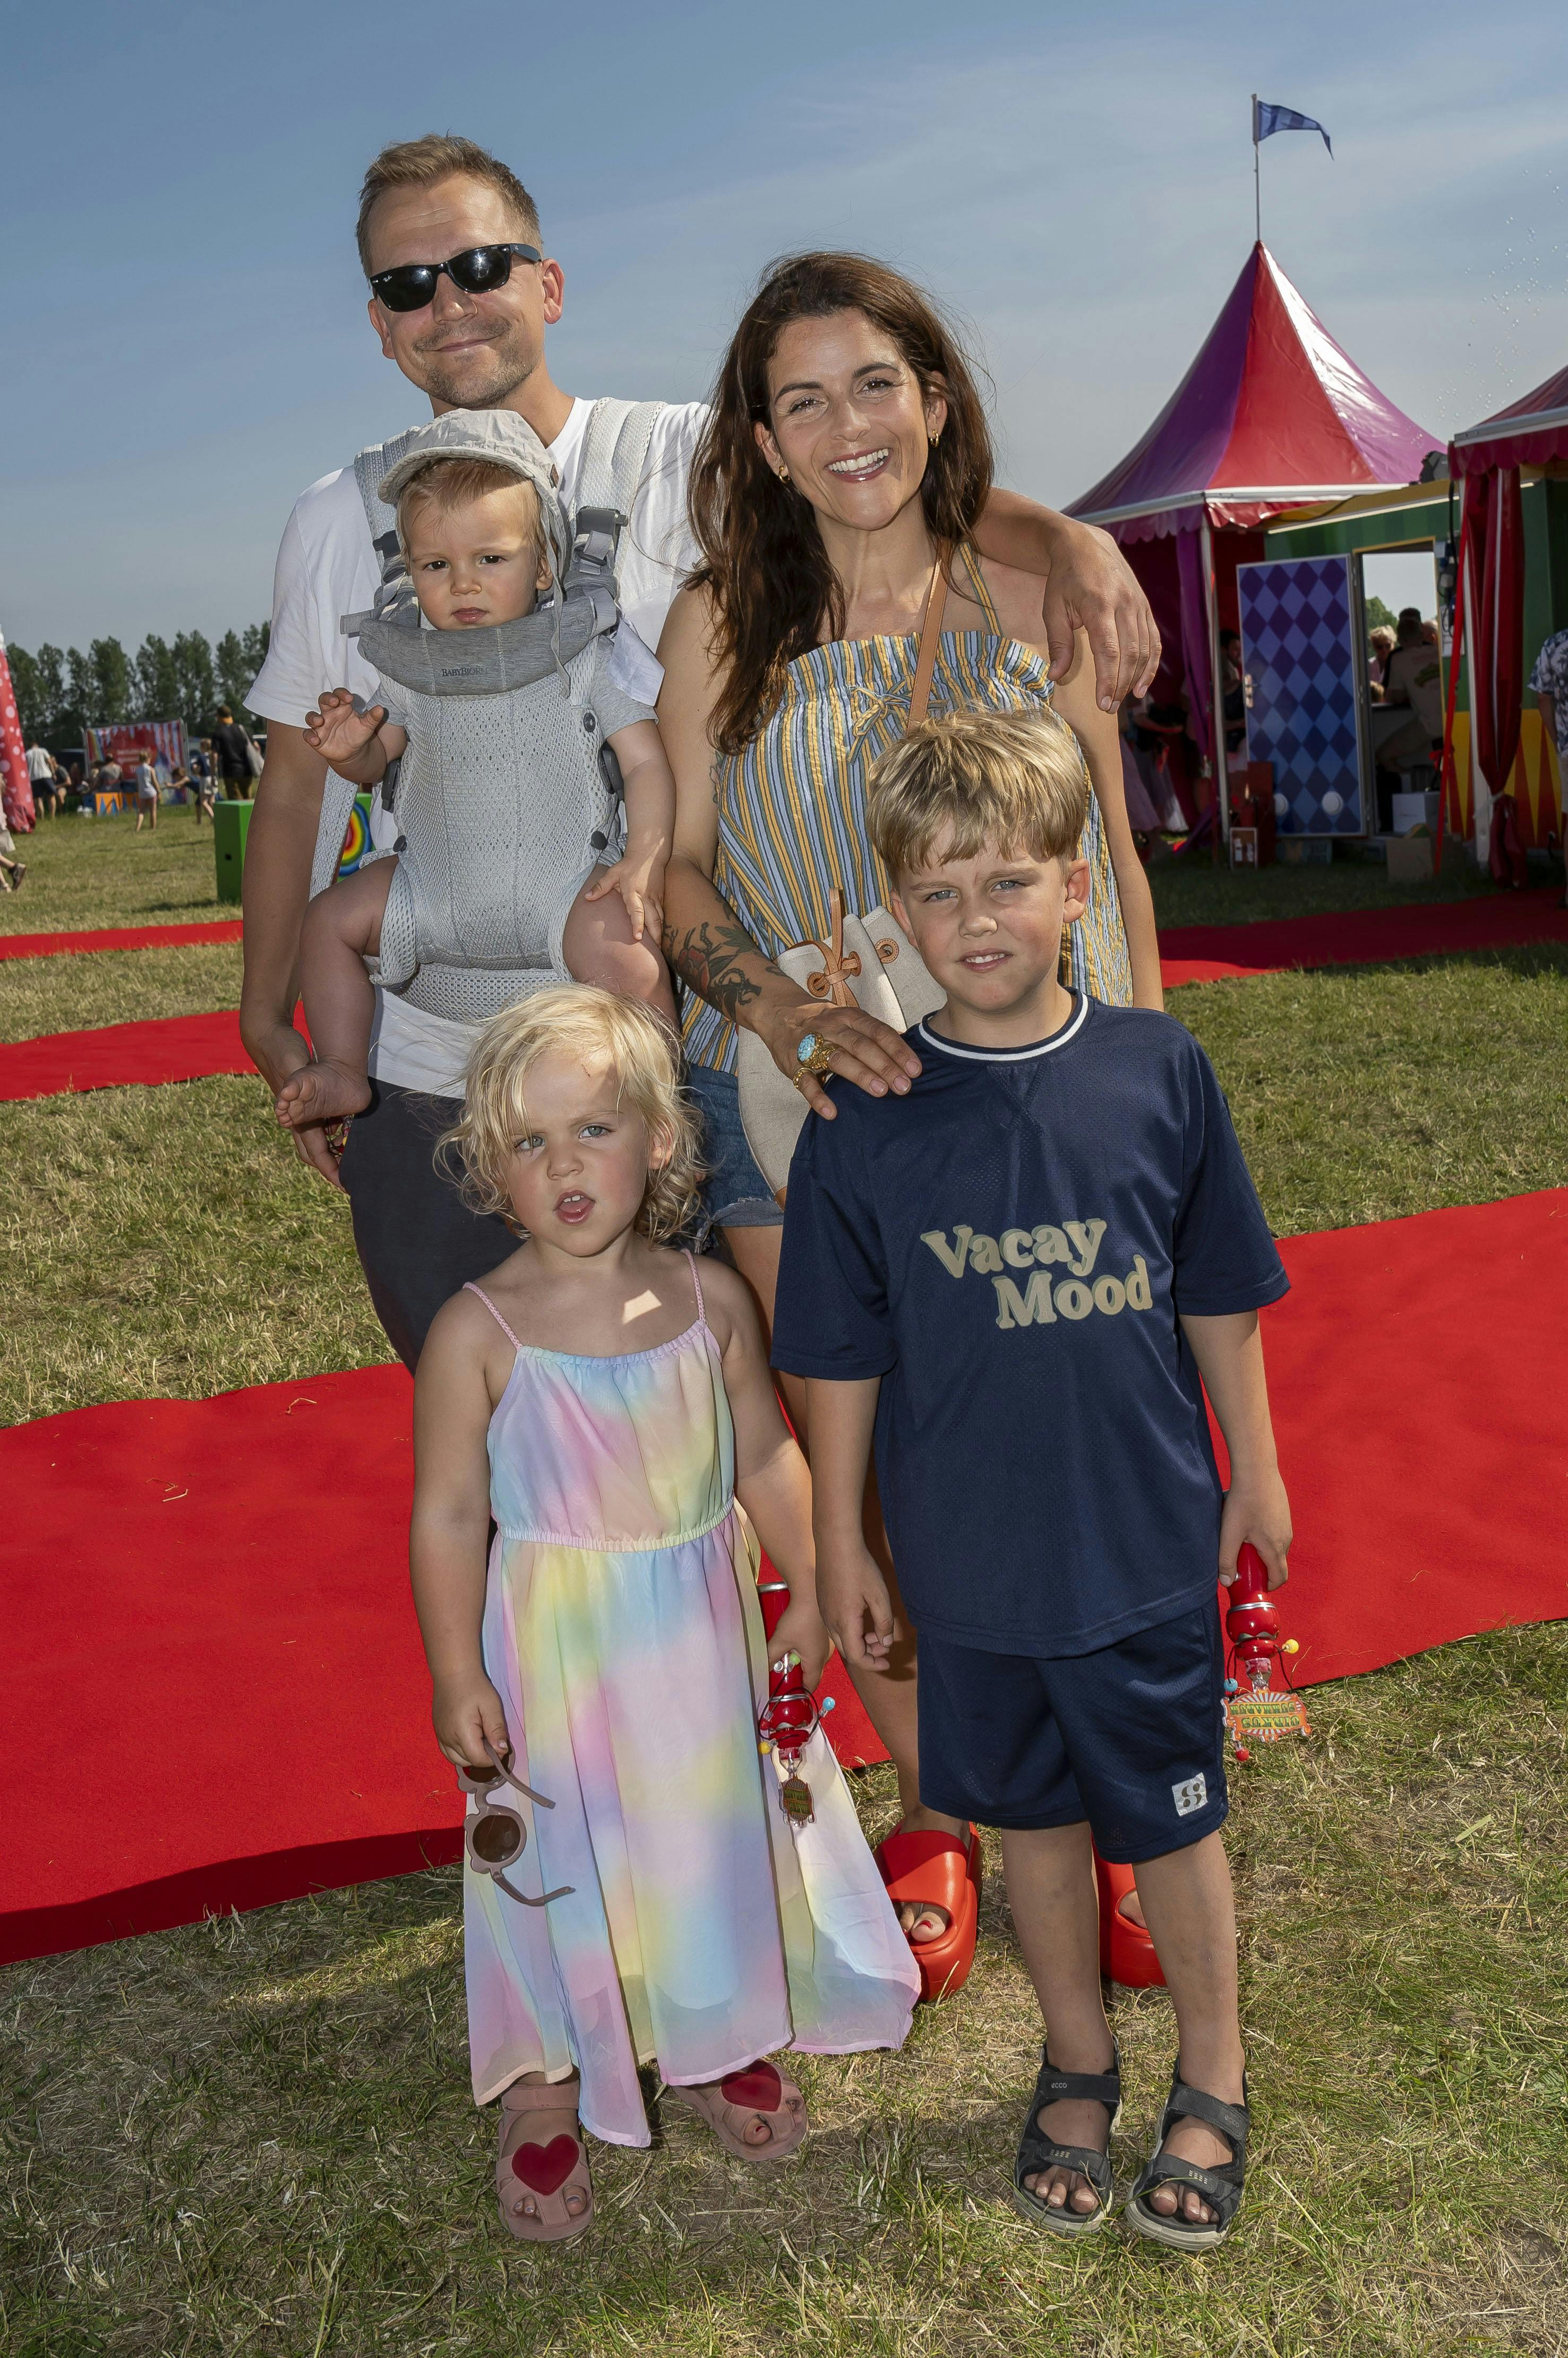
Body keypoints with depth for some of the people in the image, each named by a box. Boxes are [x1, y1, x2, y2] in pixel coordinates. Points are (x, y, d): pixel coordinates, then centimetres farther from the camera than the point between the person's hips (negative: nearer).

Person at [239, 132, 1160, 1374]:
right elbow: (297, 784, 11)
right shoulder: (335, 524, 5)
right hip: (424, 1082, 3)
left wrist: (1067, 537, -36)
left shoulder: (676, 463, -4)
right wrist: (269, 1017, 12)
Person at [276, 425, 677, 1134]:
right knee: (330, 918, -2)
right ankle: (343, 1072, 7)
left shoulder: (586, 656, -5)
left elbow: (647, 762, -7)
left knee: (623, 952, -31)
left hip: (559, 889, -5)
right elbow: (373, 764, 16)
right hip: (436, 891, 5)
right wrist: (347, 747, -9)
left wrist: (645, 863, -22)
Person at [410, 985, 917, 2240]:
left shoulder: (710, 1300, -6)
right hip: (558, 1649, -3)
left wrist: (809, 1593, 8)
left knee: (718, 1841, 19)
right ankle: (547, 2107, 32)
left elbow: (767, 1455, 5)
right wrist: (458, 1679, -10)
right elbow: (449, 1514, -11)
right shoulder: (479, 1332, -16)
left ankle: (714, 2047, 45)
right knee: (561, 1868, 9)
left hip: (703, 1631, 4)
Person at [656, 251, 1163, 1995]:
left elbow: (1115, 865, 9)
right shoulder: (719, 629, 4)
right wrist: (784, 1008, -17)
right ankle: (935, 1818, 27)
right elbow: (680, 871, 2)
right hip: (800, 1115, 0)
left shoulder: (1034, 610, 5)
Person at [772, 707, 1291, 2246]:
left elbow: (1220, 1301, 3)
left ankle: (1212, 2078, 38)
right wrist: (841, 1546, 2)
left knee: (1172, 1820, 14)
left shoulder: (1158, 1072, -9)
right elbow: (841, 1359, -3)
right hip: (970, 1557, 0)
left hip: (1151, 1543, 0)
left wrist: (1255, 1475, 9)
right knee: (1032, 1817, 18)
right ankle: (1077, 2060, 42)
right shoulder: (865, 1120, -10)